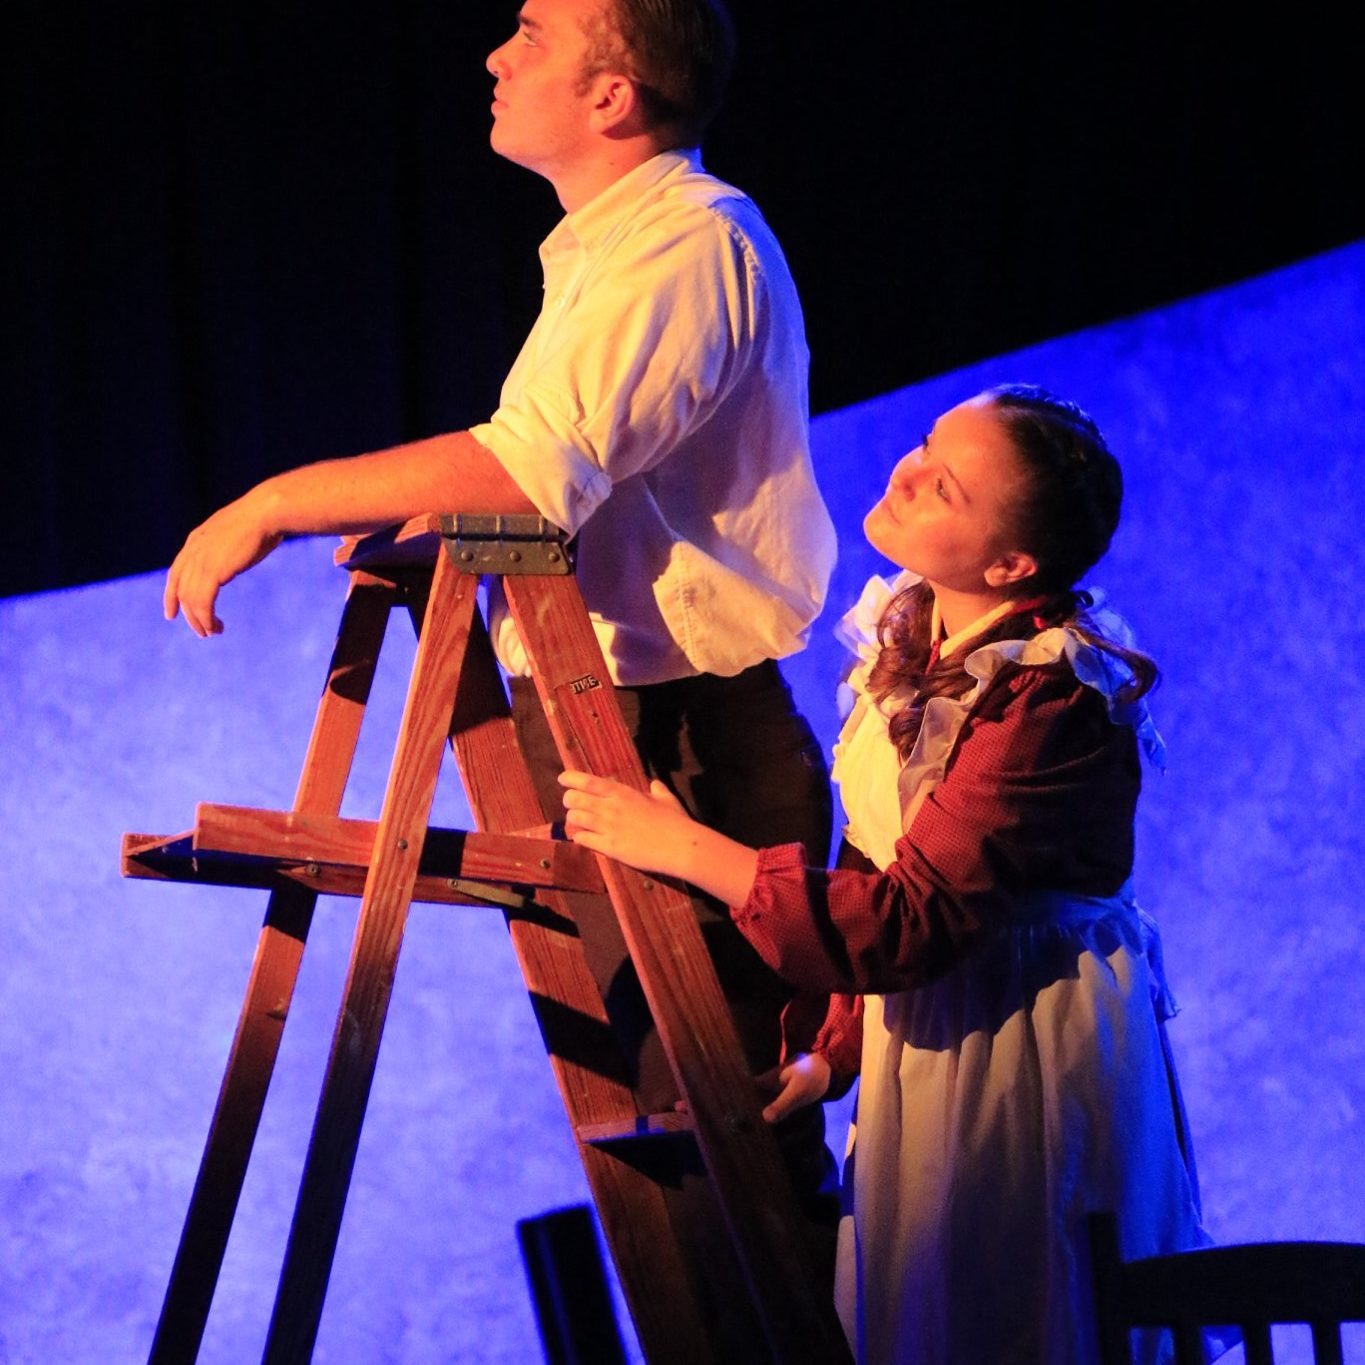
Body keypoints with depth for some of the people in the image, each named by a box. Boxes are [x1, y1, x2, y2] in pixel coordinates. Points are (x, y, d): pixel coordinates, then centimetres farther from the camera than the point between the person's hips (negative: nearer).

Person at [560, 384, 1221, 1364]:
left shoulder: (1047, 697, -27)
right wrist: (835, 1048, 3)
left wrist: (684, 847, -27)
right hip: (919, 1031, 8)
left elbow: (913, 923, -29)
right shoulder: (904, 637, 0)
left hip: (1036, 1047, -8)